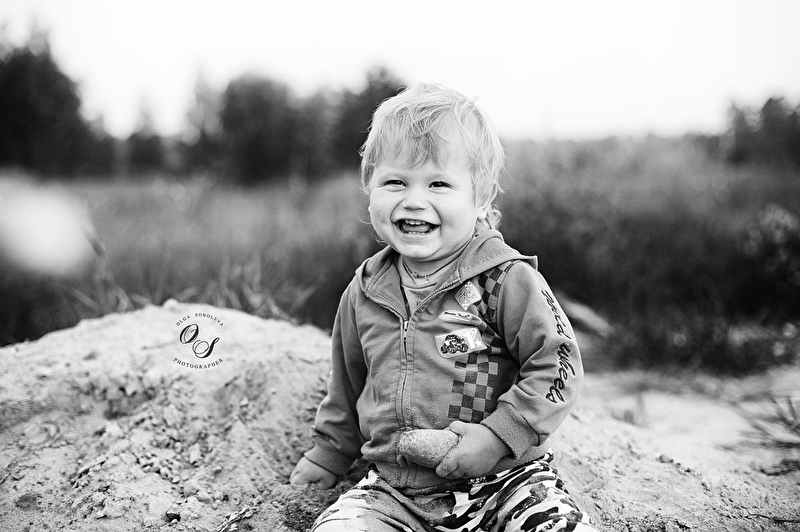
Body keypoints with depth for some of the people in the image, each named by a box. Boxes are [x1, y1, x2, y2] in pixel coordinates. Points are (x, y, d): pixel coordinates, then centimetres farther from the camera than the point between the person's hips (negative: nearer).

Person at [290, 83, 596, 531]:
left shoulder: (507, 279, -10)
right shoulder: (365, 293, 5)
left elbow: (558, 365, -11)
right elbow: (349, 386, 20)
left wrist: (497, 435, -18)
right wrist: (330, 454, 27)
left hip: (501, 479, -3)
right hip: (394, 491, 3)